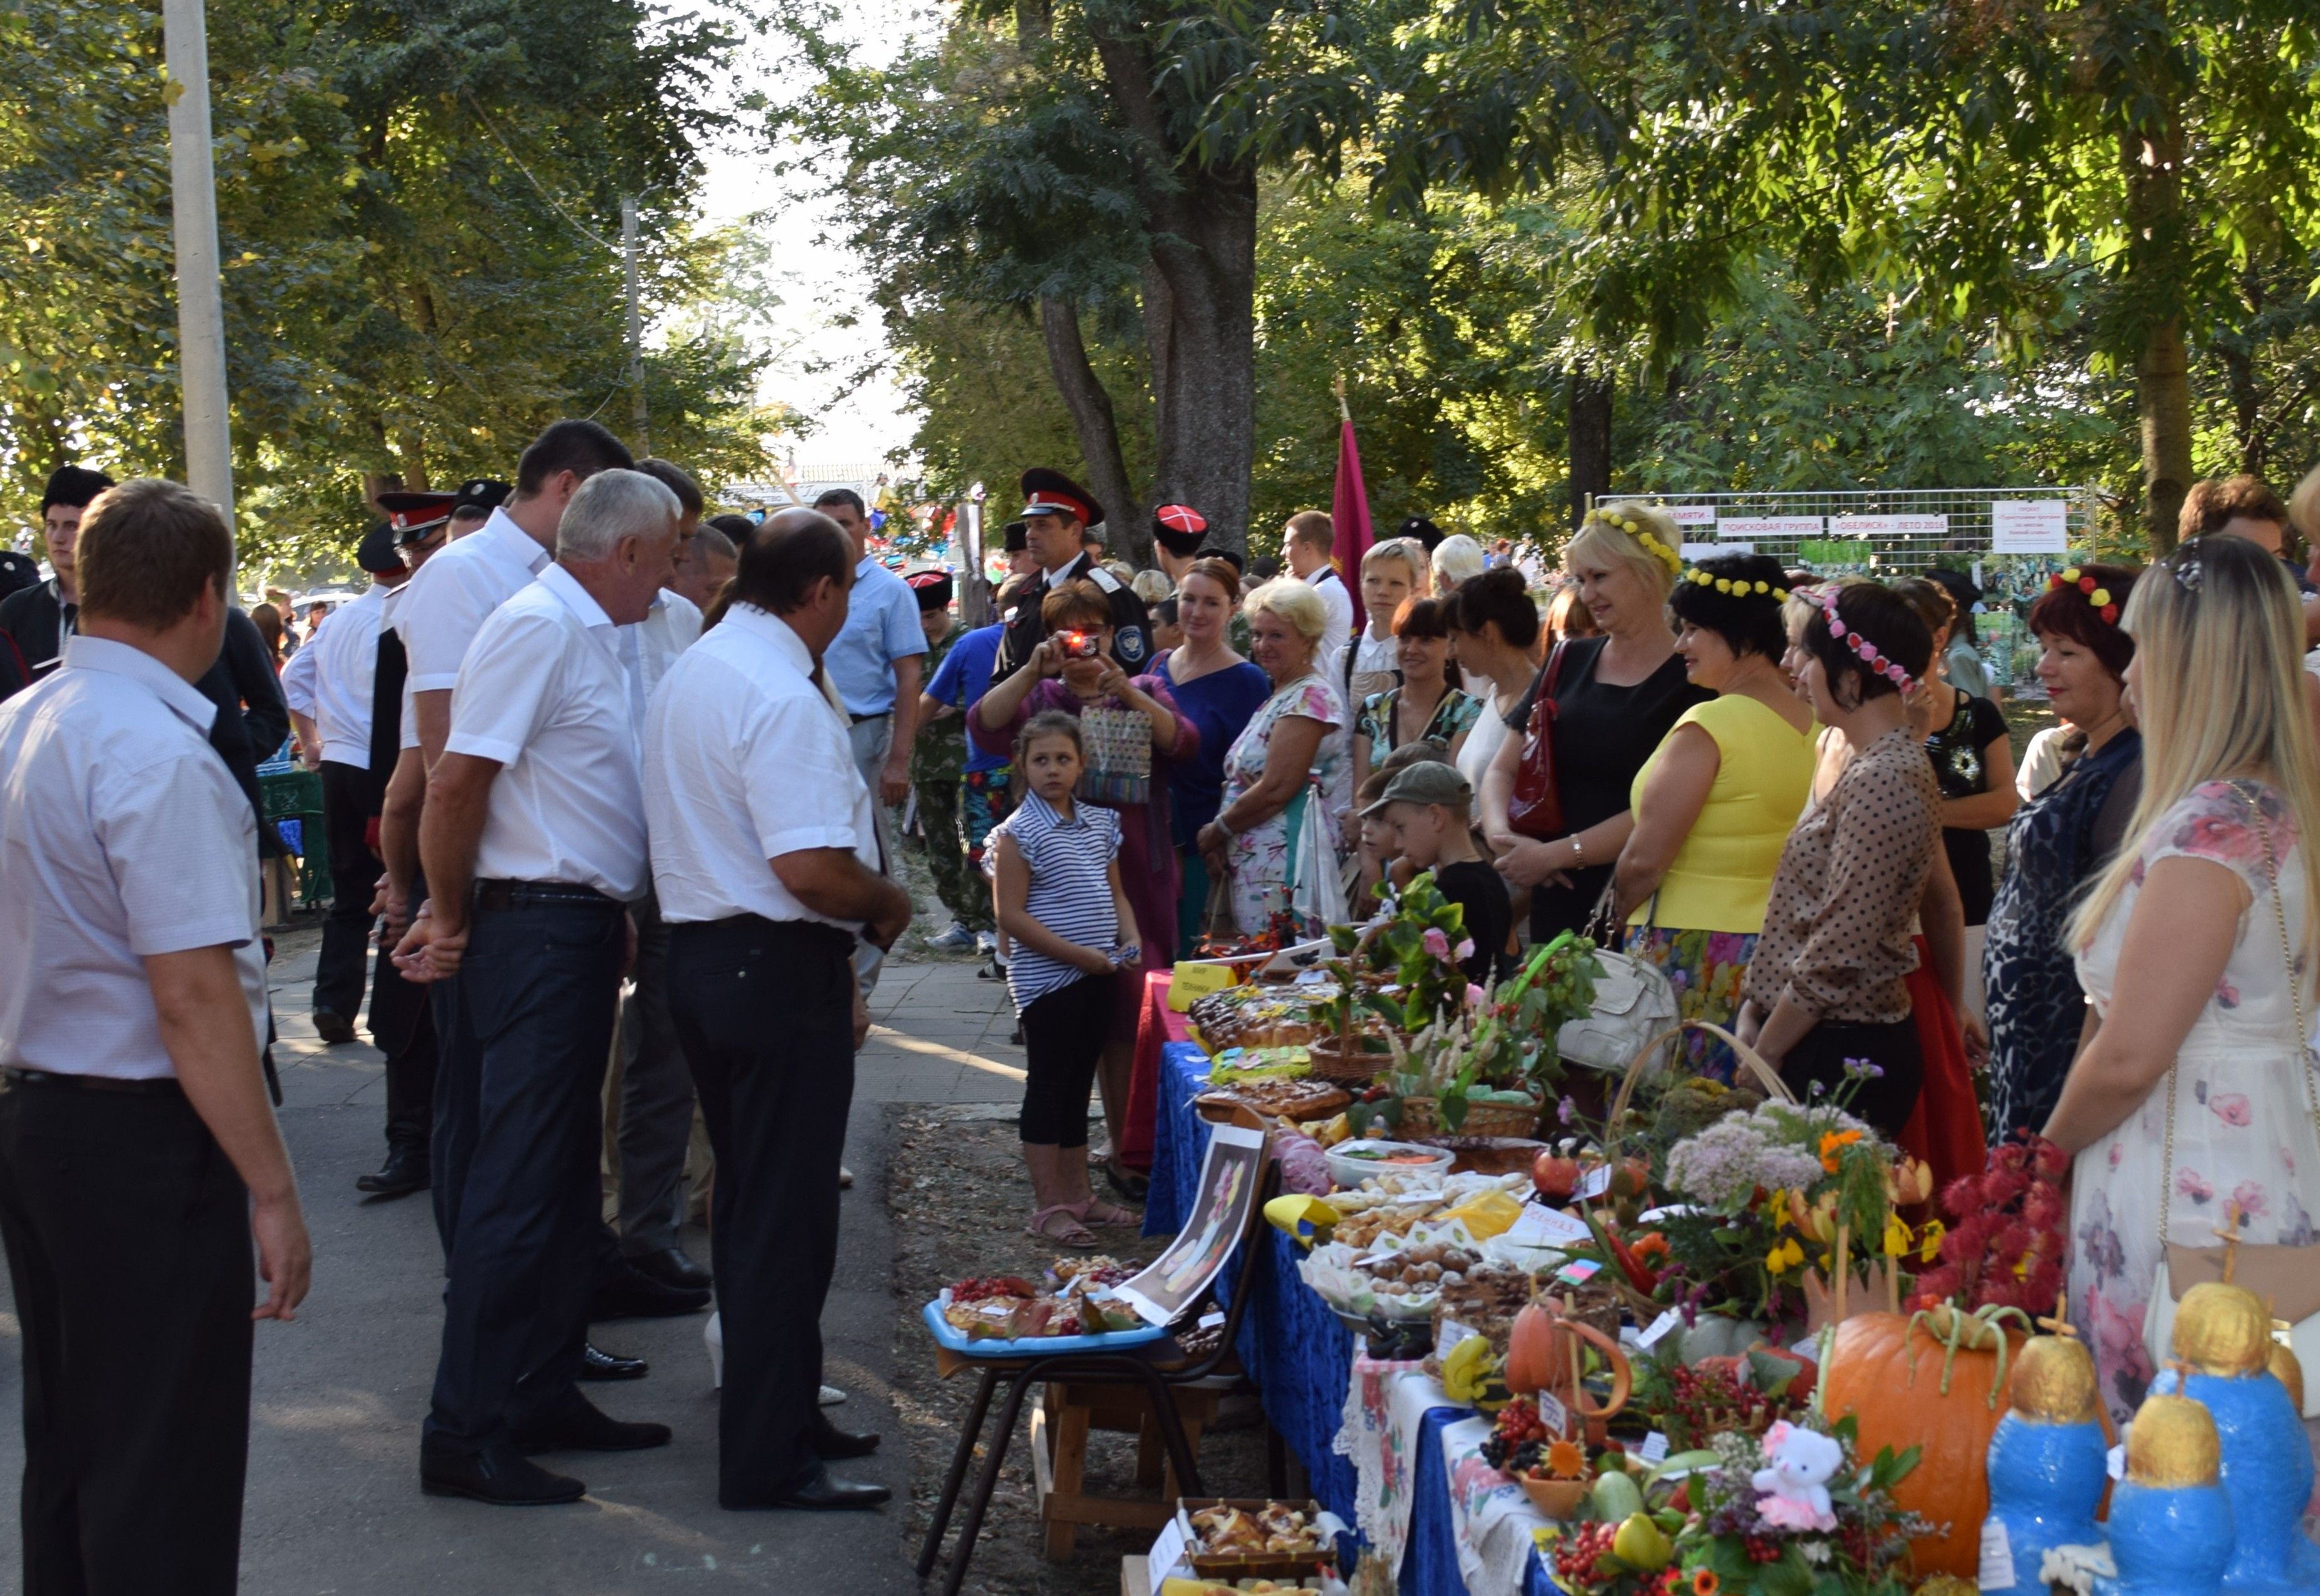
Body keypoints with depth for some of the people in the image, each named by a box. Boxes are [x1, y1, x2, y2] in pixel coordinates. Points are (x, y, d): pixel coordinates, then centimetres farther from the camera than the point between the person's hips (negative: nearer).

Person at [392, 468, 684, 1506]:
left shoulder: (590, 636, 15)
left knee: (566, 1180, 15)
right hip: (536, 933, -10)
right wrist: (453, 923, -8)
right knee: (515, 1186, -6)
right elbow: (456, 785, -19)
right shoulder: (536, 627, -15)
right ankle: (464, 1433, 0)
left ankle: (545, 1398, 25)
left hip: (581, 933, 10)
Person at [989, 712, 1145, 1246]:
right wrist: (1079, 955, -18)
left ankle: (1077, 1193, 23)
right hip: (1048, 978, -6)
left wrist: (1131, 943, -2)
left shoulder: (1099, 823, 10)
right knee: (1047, 1088, -1)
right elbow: (1011, 915, -15)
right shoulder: (1020, 832, -11)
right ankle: (1048, 1207, 4)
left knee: (1079, 1085, 14)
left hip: (1099, 978, 7)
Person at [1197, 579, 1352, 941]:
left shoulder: (1310, 697, -11)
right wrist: (1220, 841, 4)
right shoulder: (1278, 699, 20)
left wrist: (1215, 832, -5)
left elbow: (1275, 790, -18)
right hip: (1253, 863, 10)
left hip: (1285, 866, -10)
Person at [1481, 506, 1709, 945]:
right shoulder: (1568, 664, 12)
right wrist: (1501, 835, -8)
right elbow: (1501, 770, 12)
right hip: (1557, 902, 5)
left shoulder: (1691, 680, -6)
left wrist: (1556, 854, -16)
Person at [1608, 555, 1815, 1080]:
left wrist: (1617, 916, 4)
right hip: (1781, 948, 8)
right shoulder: (1813, 725, 7)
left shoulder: (1710, 726, -14)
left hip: (1693, 954, -8)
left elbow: (1644, 859, -13)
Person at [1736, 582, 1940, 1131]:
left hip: (1842, 1060, -9)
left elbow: (1839, 957, -20)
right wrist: (1754, 1012, 8)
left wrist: (1764, 1052, -11)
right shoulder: (1871, 766, 14)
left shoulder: (1884, 782, -18)